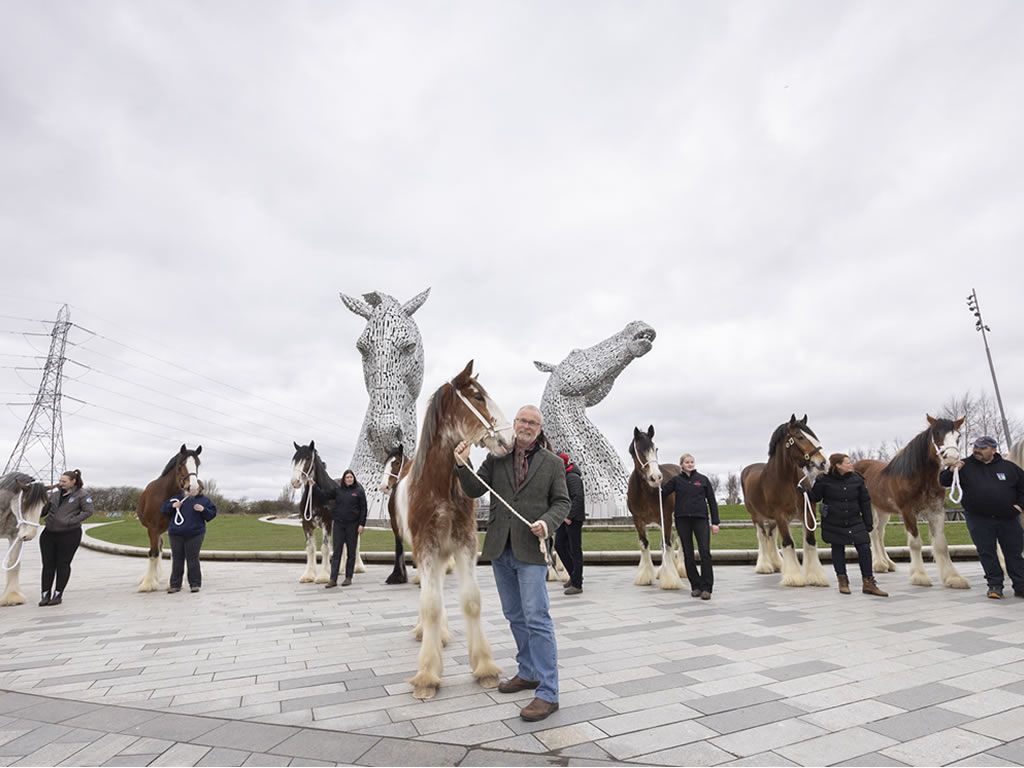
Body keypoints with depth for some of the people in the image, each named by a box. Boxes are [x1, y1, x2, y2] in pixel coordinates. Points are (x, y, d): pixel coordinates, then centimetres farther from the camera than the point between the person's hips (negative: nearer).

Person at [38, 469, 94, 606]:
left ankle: (58, 594, 16)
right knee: (48, 564, 10)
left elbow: (89, 511, -14)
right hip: (49, 533, 5)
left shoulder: (82, 494, -9)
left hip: (69, 535, -5)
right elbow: (45, 509, 17)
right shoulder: (56, 492, 7)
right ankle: (45, 594, 21)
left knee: (63, 564, 5)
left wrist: (72, 521, -19)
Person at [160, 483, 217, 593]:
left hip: (194, 535, -2)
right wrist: (172, 506, -12)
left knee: (193, 559, 2)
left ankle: (195, 584, 10)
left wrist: (203, 510, -17)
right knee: (177, 560, 10)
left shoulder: (204, 500, 5)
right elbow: (163, 508, 8)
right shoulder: (178, 497, 10)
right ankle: (175, 584, 20)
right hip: (176, 535, 2)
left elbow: (212, 514, 2)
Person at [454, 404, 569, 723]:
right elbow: (474, 490, 1)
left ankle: (548, 693, 4)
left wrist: (547, 522, -19)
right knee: (515, 617, 17)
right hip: (500, 550, 4)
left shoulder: (552, 463, -1)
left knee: (537, 619, -6)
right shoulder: (496, 457, 4)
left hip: (531, 550, -4)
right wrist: (462, 465, -16)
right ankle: (528, 673, 35)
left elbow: (562, 502, 1)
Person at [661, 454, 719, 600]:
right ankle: (695, 586, 18)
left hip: (700, 519, -1)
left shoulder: (703, 479, 5)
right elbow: (661, 494, 0)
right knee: (688, 555, 6)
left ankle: (706, 587, 1)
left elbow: (712, 501, 5)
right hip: (682, 520, 1)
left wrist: (715, 522, 0)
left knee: (705, 552, -8)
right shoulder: (676, 480, 5)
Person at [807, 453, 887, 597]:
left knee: (864, 548, -4)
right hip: (834, 524, -2)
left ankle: (868, 583, 9)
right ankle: (843, 581, 23)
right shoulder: (824, 480, -11)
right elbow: (814, 497, -2)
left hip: (854, 522, 2)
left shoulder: (857, 479, -2)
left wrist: (868, 523, 4)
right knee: (838, 550, 8)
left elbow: (865, 502, 5)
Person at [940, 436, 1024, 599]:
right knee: (986, 553, 2)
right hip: (979, 520, -1)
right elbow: (943, 481, -2)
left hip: (1008, 519, 2)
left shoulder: (1009, 467, 5)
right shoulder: (965, 466, 0)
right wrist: (951, 471, -21)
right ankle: (995, 585, 12)